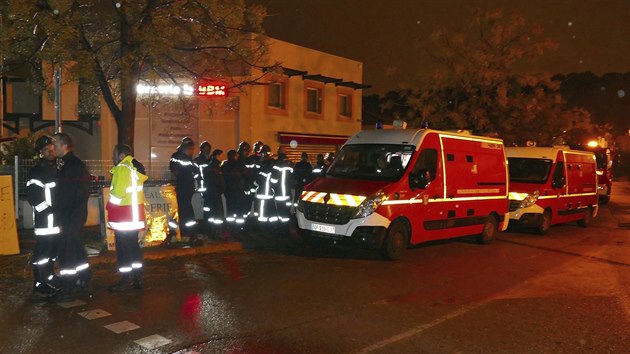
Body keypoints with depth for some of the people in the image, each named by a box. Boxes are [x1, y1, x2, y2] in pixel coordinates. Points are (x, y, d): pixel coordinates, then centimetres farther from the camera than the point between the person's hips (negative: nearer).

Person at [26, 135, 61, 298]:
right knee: (42, 252, -5)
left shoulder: (57, 168, 15)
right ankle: (38, 285, 4)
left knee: (54, 249, 16)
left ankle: (49, 277, 29)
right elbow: (32, 196, -18)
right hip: (45, 220, -8)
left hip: (58, 220, 8)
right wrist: (50, 211, -19)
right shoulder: (36, 172, -10)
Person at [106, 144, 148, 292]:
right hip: (135, 212, 9)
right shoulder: (135, 167, 13)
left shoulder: (122, 168, -13)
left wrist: (109, 208, -5)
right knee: (134, 245, 13)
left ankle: (125, 280, 5)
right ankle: (137, 279, 18)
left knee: (123, 247, -1)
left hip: (123, 213, -9)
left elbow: (117, 192, -20)